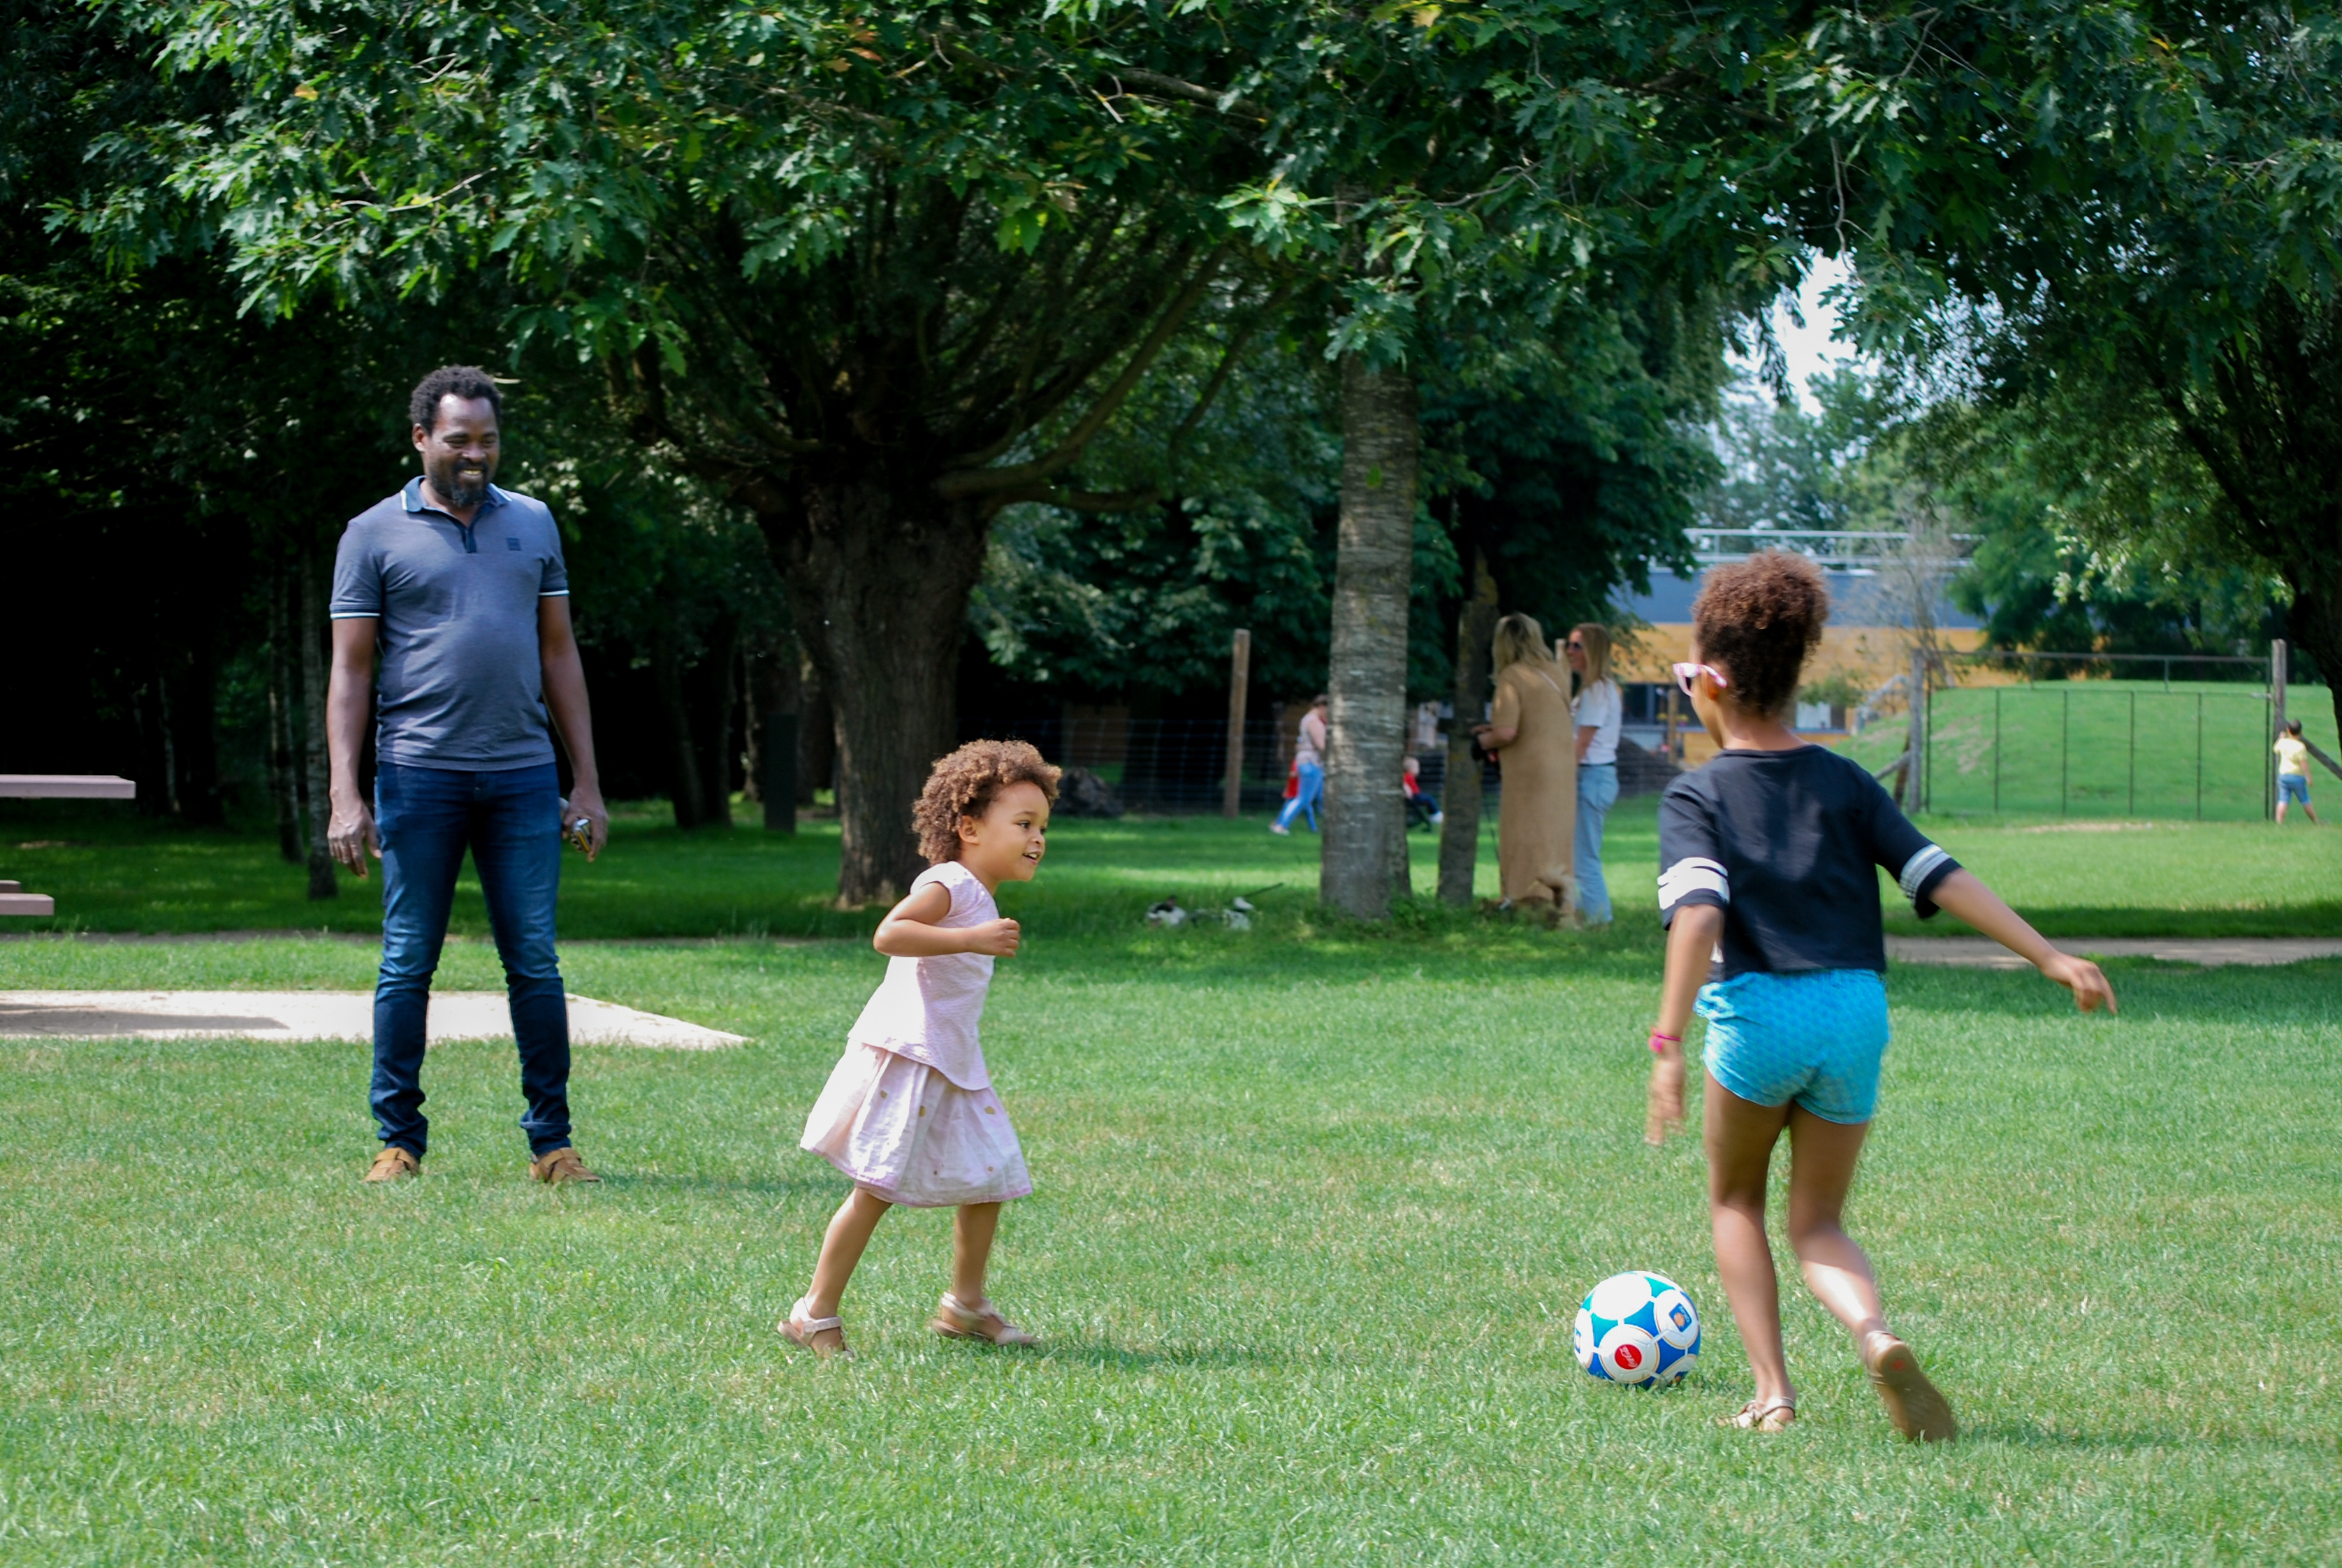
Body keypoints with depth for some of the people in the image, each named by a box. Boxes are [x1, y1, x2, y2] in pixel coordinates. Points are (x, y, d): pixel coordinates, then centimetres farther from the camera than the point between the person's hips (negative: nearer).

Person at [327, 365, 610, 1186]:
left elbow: (559, 654, 16)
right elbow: (350, 671, 2)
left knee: (535, 962, 1)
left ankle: (552, 1141, 7)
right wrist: (345, 796, -7)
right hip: (419, 776, -2)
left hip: (523, 776, 3)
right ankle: (399, 1140, 8)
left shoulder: (532, 524, 14)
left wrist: (587, 782, 10)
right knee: (408, 963, 1)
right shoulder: (375, 534, 4)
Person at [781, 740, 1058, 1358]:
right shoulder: (947, 886, -14)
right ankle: (815, 1315, -1)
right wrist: (972, 940, -33)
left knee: (989, 1179, 13)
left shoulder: (978, 899, 16)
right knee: (877, 1190, -8)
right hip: (905, 1058, -10)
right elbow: (888, 933, -30)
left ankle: (965, 1305, 28)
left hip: (952, 1065, 10)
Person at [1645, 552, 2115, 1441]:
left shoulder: (1698, 798, -1)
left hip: (1760, 1011, -3)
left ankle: (1771, 1393, 11)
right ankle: (1877, 1339, -15)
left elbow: (1699, 912, -16)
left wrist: (1668, 1044, -22)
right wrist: (2051, 957, 5)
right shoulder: (1844, 783, 10)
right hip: (1857, 1009, 3)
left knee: (1736, 1201, 21)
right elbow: (1940, 878, 4)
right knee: (1818, 1222, 16)